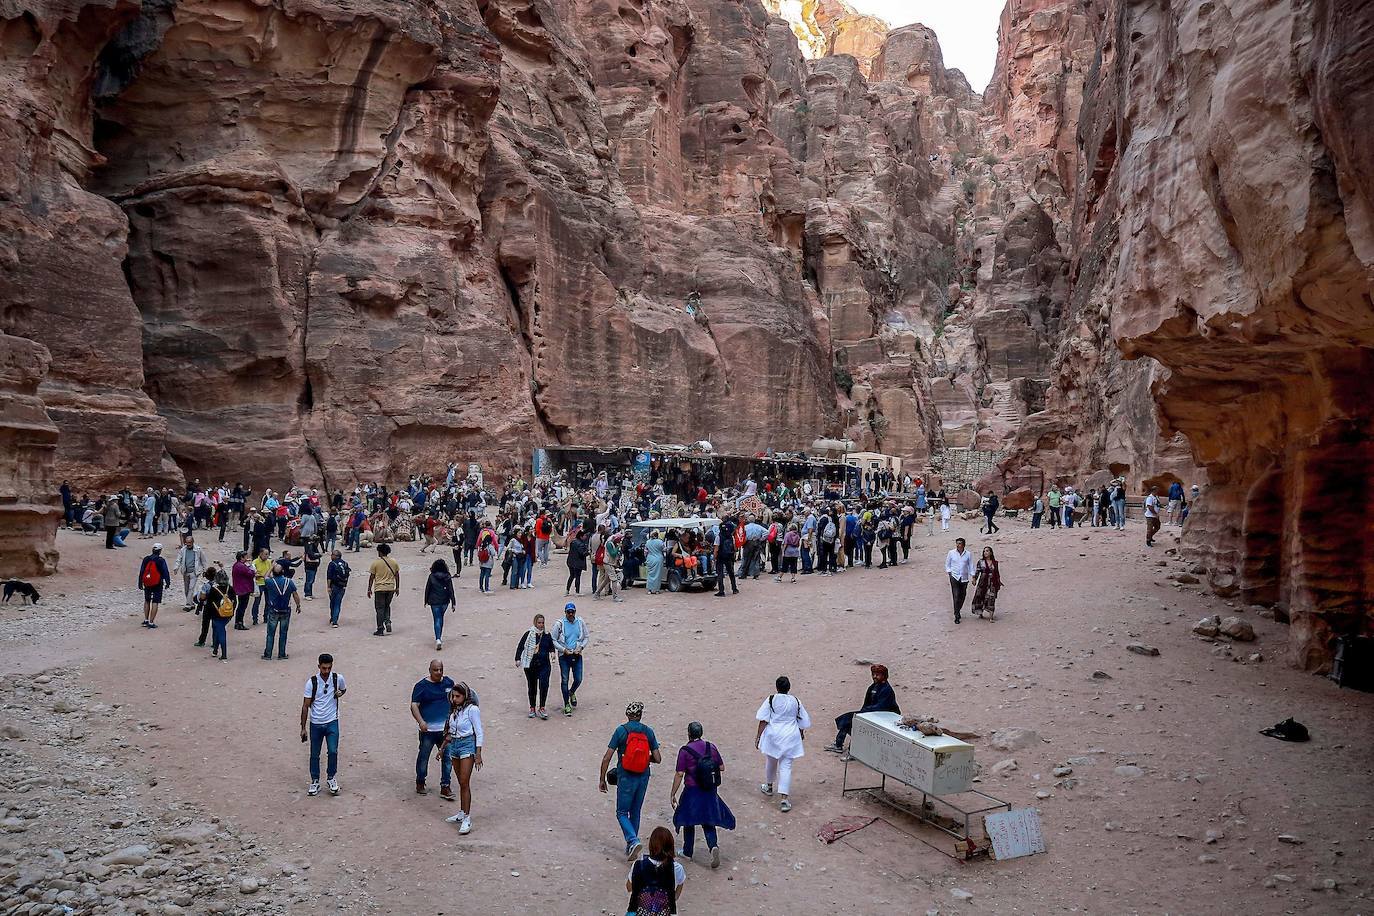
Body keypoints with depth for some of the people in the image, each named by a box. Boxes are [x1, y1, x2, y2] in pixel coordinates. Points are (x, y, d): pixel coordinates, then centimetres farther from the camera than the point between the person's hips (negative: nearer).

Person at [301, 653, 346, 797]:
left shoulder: (338, 678, -6)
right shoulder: (312, 682, -10)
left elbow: (344, 689, 18)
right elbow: (305, 706, -4)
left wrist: (340, 693, -8)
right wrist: (303, 728, -6)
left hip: (332, 722, 0)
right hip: (315, 724, 0)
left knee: (333, 751, -10)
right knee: (314, 755, 9)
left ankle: (331, 778, 12)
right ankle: (315, 782, 25)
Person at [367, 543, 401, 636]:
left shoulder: (376, 562, -6)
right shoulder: (394, 562, 4)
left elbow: (371, 577, -3)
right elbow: (397, 575, 10)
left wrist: (369, 589, 4)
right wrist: (397, 587, 18)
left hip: (379, 588, -4)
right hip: (391, 588, 4)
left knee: (380, 608, 3)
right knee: (387, 606, 22)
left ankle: (380, 629, 3)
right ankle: (388, 621, 1)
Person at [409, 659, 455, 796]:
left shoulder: (449, 683, 8)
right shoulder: (421, 685, -5)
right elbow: (414, 705, -11)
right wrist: (421, 721, -25)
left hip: (446, 729, 3)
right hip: (428, 729, -3)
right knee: (423, 756, 6)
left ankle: (445, 787, 9)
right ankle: (420, 784, 25)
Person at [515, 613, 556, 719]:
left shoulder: (547, 635, 7)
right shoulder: (528, 634, -2)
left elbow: (552, 646, 21)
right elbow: (520, 646, 0)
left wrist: (553, 652, 0)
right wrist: (518, 659, -9)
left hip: (544, 665, 1)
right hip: (530, 665, -1)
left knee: (544, 685, -15)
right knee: (532, 687, 9)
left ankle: (541, 708, -7)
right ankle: (532, 708, 23)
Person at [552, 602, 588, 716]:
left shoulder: (581, 622, 0)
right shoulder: (560, 624, -8)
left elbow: (586, 637, 10)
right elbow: (553, 640, -3)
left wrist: (580, 647, -7)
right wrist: (564, 650, -13)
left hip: (577, 655, 2)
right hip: (564, 656, -2)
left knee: (578, 679, 3)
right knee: (564, 681, 1)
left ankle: (572, 692, 36)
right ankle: (567, 705, 13)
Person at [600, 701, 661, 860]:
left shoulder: (621, 730, -8)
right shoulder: (648, 731, 0)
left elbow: (606, 758, -10)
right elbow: (657, 759, -1)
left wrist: (602, 779, -2)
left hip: (626, 777, -4)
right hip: (643, 778, 4)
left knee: (622, 813, 5)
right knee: (635, 812, 18)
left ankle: (633, 841, -16)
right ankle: (630, 847, 23)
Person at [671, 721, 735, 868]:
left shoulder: (684, 751, -14)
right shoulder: (711, 747, -1)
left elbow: (679, 774, -13)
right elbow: (721, 768, 6)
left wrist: (673, 794, -6)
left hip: (692, 791, -3)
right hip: (710, 791, 3)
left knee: (689, 822, 16)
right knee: (708, 822, 13)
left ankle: (687, 852, 28)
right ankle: (713, 846, -10)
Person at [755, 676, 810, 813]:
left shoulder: (771, 700, -9)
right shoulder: (796, 702, -2)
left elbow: (763, 720, -11)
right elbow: (803, 721, 7)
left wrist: (758, 735, -2)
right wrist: (801, 734, 25)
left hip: (773, 735, -1)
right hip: (790, 737, 1)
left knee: (770, 761, 23)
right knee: (786, 767, 1)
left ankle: (769, 786, 44)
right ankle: (784, 799, -8)